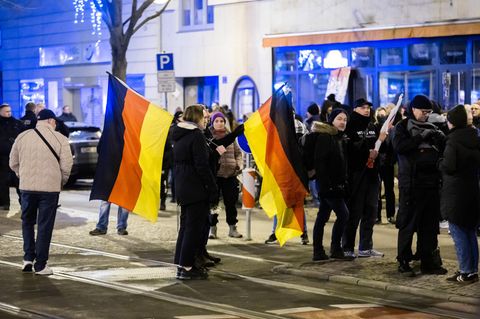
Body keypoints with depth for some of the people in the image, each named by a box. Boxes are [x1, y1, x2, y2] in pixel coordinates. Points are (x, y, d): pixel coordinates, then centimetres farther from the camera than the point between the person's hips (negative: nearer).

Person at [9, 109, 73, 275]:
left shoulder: (22, 137, 5)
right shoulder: (60, 139, -3)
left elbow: (13, 163, 10)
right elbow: (67, 165, -6)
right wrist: (62, 181, 11)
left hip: (27, 187, 3)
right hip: (50, 187, -2)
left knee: (27, 222, 20)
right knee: (45, 226, 4)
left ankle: (28, 258, 13)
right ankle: (40, 265, 6)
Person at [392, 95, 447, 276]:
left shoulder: (431, 128, 16)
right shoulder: (403, 127, 2)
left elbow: (445, 150, 15)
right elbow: (398, 146, -16)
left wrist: (440, 137, -5)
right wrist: (421, 137, -19)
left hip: (431, 181, 5)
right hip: (411, 182, -5)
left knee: (430, 224, 8)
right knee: (407, 223, -2)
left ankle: (428, 261, 15)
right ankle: (403, 261, 5)